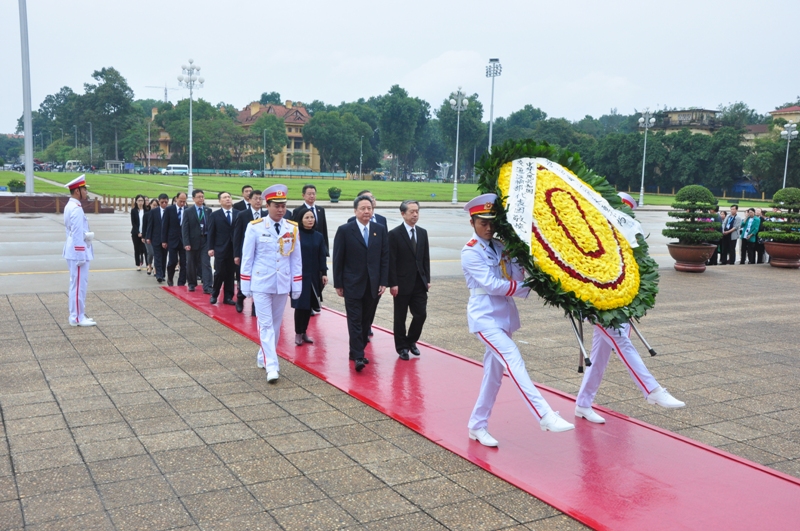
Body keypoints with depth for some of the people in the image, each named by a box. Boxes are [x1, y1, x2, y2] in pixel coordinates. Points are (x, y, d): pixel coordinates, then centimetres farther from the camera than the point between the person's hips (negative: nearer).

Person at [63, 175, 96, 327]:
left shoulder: (70, 206, 13)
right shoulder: (76, 209, -19)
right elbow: (78, 234, -22)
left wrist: (88, 234, 5)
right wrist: (80, 256, -21)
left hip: (74, 252, 11)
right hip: (78, 252, -11)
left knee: (77, 284, 15)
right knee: (79, 284, -4)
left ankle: (77, 315, 23)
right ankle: (77, 318, 2)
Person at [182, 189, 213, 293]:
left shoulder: (209, 211, 5)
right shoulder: (188, 212, 0)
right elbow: (184, 229, -4)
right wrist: (186, 243, -12)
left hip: (205, 241, 0)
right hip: (193, 241, 0)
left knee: (206, 264, -7)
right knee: (191, 264, 11)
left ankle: (207, 287, -9)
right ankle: (192, 284, 29)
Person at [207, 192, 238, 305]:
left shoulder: (238, 214, 3)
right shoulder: (215, 215, 3)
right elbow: (211, 233, 2)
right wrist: (210, 248, -4)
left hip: (234, 249, 1)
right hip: (220, 249, -1)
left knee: (230, 274, 6)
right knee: (220, 273, 0)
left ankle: (228, 297, 15)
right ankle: (214, 295, 19)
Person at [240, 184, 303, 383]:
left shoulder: (292, 228, 1)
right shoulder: (255, 227, -6)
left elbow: (296, 258, 6)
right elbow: (247, 257, -2)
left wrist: (297, 286, 4)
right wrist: (246, 286, -3)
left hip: (282, 284, 4)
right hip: (261, 283, -3)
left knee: (276, 323, 12)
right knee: (265, 324, -6)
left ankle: (264, 357, 30)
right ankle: (271, 366, -7)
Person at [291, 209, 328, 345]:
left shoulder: (318, 236, 6)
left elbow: (322, 256, 8)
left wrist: (324, 273, 3)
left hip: (314, 276, 4)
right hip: (299, 275, -4)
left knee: (309, 305, 8)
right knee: (300, 304, -1)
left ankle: (304, 332, 19)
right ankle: (298, 333, 11)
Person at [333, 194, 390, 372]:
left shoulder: (380, 230, 5)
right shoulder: (344, 230, -4)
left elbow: (385, 258, 6)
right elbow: (338, 259, -2)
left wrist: (384, 282, 0)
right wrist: (338, 284, -4)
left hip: (373, 285, 4)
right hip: (352, 284, -3)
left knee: (367, 321, 8)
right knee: (355, 321, -5)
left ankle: (357, 352, 20)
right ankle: (358, 356, -4)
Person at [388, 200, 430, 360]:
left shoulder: (423, 233, 8)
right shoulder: (394, 234, -8)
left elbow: (426, 258, 11)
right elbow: (391, 261, -11)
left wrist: (427, 279, 7)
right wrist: (392, 284, -14)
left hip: (419, 283, 5)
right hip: (402, 284, -4)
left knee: (421, 314, 3)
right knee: (400, 317, 6)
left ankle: (411, 341, 26)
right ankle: (402, 347, 21)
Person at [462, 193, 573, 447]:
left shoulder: (500, 247, 10)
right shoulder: (471, 252, -9)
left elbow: (517, 278, 1)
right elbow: (491, 285, -16)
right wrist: (526, 286, -11)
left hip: (504, 316, 7)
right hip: (485, 317, -7)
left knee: (494, 372, 10)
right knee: (514, 361, -19)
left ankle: (478, 426, 21)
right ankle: (545, 416, -23)